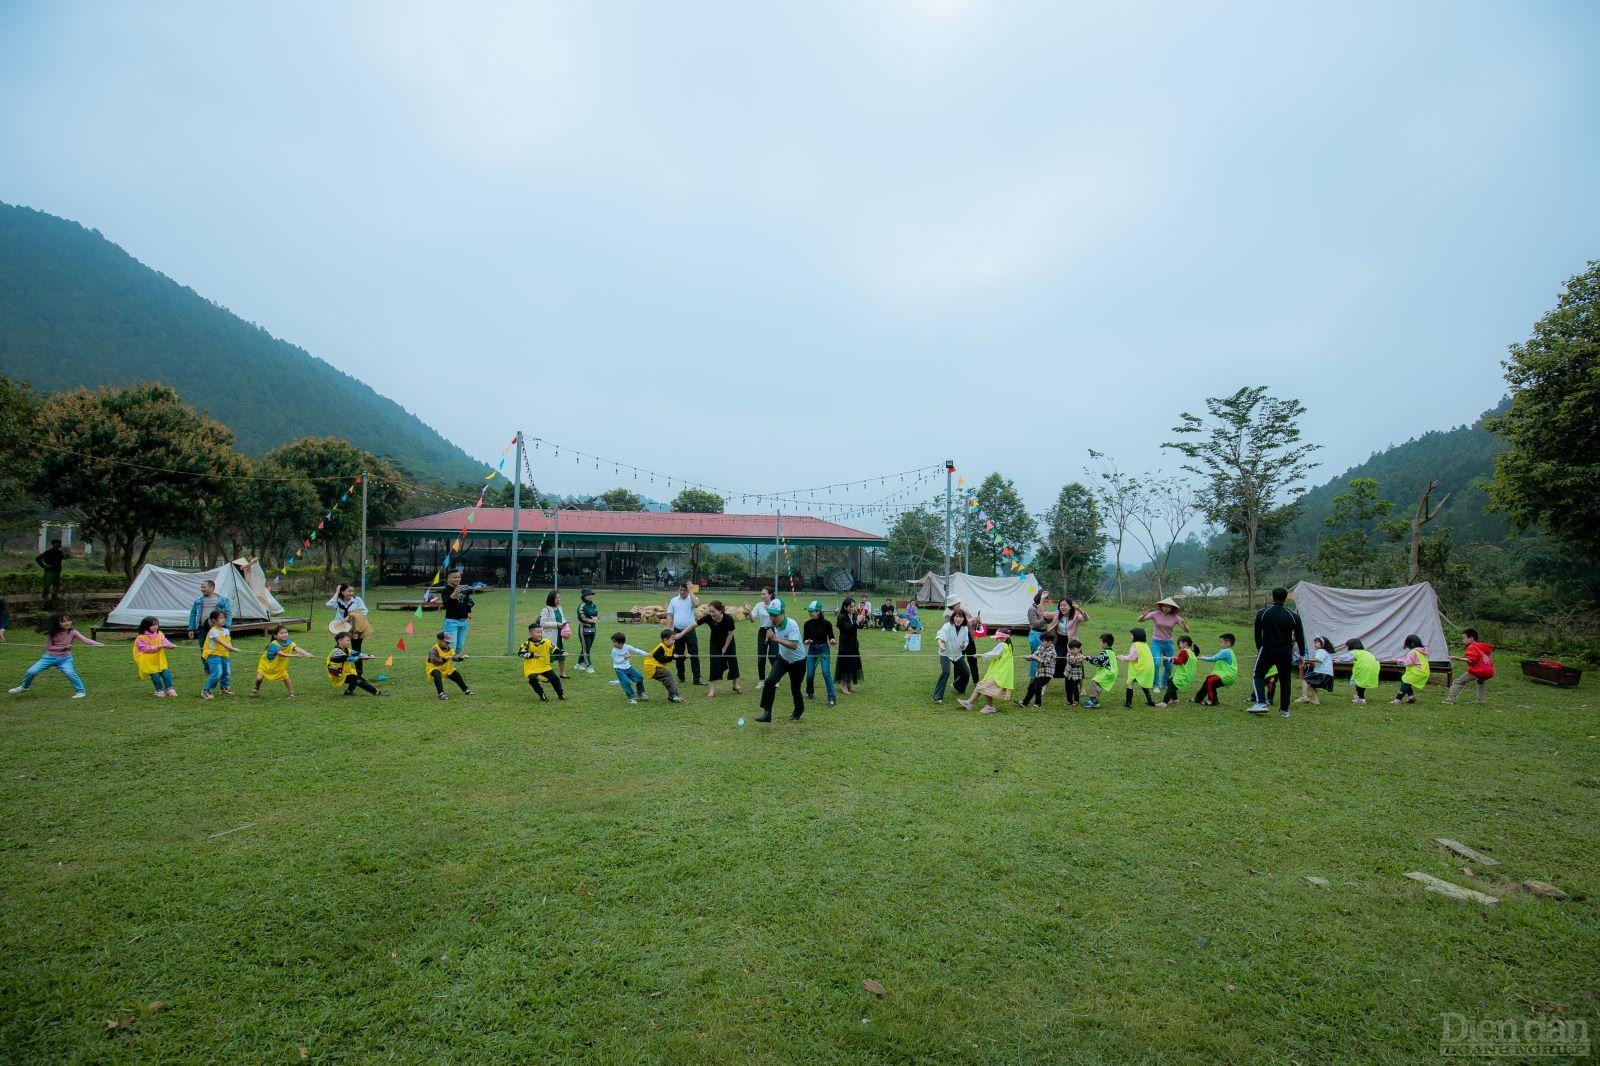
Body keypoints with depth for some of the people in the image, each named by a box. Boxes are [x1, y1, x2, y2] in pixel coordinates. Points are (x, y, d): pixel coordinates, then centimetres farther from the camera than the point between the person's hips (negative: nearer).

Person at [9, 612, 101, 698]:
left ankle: (81, 691, -11)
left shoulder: (73, 632, -12)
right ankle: (24, 686, 29)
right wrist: (63, 647, -20)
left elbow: (85, 640, -22)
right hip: (50, 657, 2)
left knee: (70, 673, -26)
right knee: (31, 672, -2)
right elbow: (48, 647, -6)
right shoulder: (51, 634, -9)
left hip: (65, 658, -2)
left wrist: (98, 644, -37)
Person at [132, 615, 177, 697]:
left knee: (166, 672, -4)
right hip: (148, 662, -4)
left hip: (159, 660, 4)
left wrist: (169, 645, -29)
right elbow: (145, 648, -15)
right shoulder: (141, 638, -11)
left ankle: (169, 689, 3)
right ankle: (159, 690, 13)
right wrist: (157, 647, -23)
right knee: (155, 675, -5)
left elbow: (164, 641, -8)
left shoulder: (159, 634, 4)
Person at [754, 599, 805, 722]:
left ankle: (799, 712, 36)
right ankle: (767, 712, -12)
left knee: (795, 689, 6)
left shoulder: (792, 625, -30)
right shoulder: (775, 623, -8)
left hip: (797, 661, -5)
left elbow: (794, 645, -39)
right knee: (769, 681, -16)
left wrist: (775, 638, -42)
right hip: (783, 658, 5)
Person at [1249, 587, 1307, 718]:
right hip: (1286, 653, 2)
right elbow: (1300, 637, 4)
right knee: (1285, 679, 14)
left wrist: (1259, 649, 15)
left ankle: (1261, 703, -5)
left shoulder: (1262, 613, -3)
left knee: (1258, 675, 12)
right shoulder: (1293, 616, -2)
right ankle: (1284, 710, 16)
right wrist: (1302, 654, 14)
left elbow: (1257, 634, 2)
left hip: (1267, 650, -1)